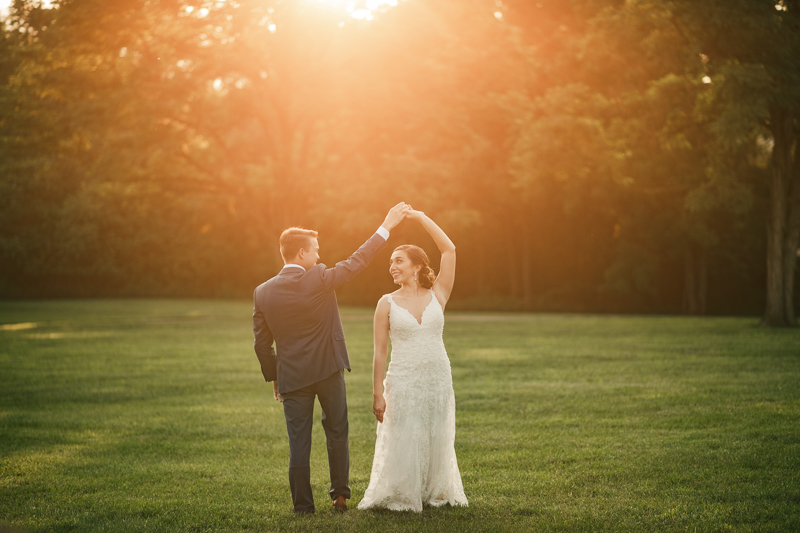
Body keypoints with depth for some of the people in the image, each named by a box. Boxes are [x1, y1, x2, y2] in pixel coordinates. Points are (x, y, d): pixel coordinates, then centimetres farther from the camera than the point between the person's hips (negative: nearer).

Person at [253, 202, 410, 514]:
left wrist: (273, 377, 15)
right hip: (328, 371, -1)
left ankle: (303, 506, 8)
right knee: (337, 433, 16)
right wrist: (387, 226, 3)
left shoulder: (263, 293, -4)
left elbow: (261, 344, 2)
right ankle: (340, 495, 21)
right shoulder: (320, 279, -14)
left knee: (299, 443, 5)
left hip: (292, 377, 2)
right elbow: (358, 260, -4)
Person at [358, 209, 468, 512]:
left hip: (438, 379, 2)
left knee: (437, 442, 10)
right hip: (403, 382, -2)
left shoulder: (437, 296, 2)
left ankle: (435, 494, 26)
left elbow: (449, 250, -4)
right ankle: (400, 497, 18)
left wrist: (420, 217, -3)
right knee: (403, 442, 2)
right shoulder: (387, 303, 0)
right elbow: (379, 352, 0)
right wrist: (378, 394, -6)